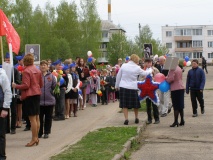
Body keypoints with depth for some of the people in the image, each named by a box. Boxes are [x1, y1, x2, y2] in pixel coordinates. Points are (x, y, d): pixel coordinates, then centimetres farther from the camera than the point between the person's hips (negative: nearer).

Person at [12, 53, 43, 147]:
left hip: (29, 95, -8)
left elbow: (26, 85, -18)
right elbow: (41, 84, 14)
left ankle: (34, 139, -4)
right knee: (37, 117, 11)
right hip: (37, 94, 8)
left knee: (32, 118, -6)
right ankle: (36, 137, 17)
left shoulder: (26, 71, -13)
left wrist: (16, 86, -6)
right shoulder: (37, 71, 9)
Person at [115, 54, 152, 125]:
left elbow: (118, 76, 5)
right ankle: (136, 118, 26)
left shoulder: (123, 66, -2)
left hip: (123, 87, 0)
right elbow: (145, 73, 9)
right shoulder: (137, 68, -5)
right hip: (133, 88, 0)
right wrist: (151, 70, 29)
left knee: (124, 104, 4)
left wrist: (117, 86, 17)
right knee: (135, 103, 15)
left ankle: (126, 119, -4)